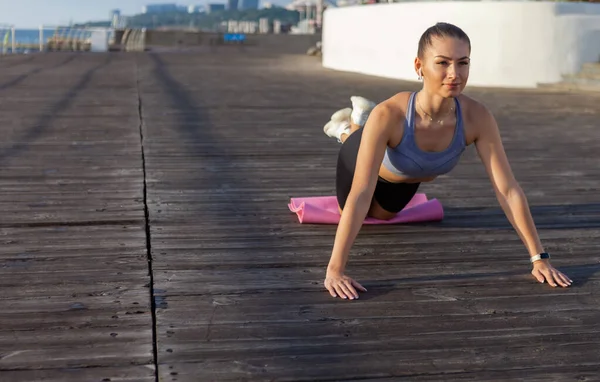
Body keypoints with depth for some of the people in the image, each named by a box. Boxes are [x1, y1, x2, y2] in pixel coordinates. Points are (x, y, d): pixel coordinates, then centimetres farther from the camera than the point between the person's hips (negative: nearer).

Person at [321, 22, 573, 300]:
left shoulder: (477, 117, -39)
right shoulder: (388, 114, -48)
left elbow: (508, 189, -35)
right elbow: (360, 195, -50)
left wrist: (539, 257, -36)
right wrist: (335, 270, -55)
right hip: (370, 159, -3)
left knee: (382, 214, 36)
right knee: (355, 211, 31)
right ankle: (348, 127, 43)